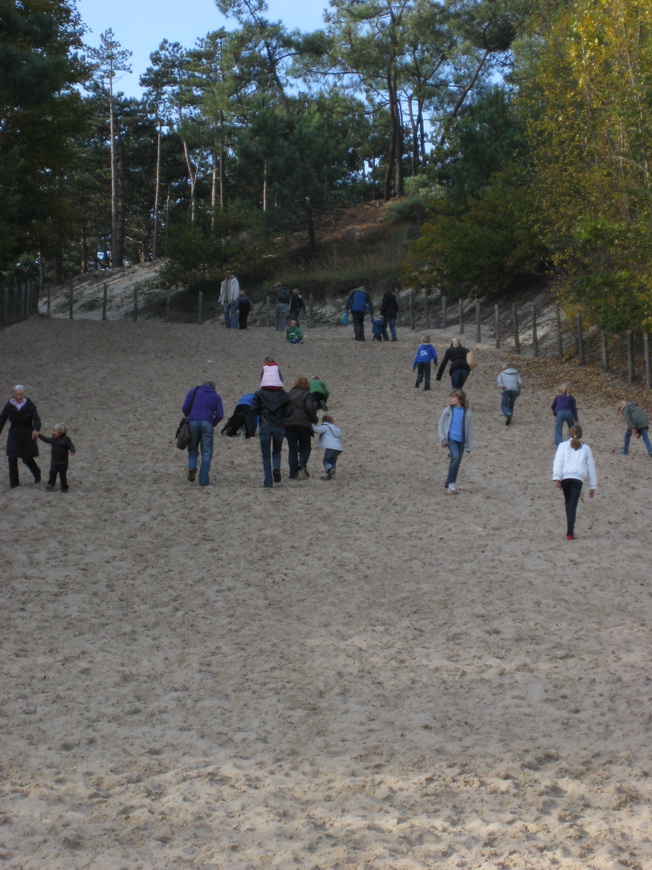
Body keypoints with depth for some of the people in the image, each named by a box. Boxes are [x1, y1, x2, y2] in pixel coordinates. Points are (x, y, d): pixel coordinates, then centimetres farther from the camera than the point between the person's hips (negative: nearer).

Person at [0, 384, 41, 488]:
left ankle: (37, 473, 35)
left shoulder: (29, 405, -10)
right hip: (14, 434, 2)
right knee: (12, 458, -5)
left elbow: (36, 418, -18)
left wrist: (36, 429, -38)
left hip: (27, 434, -2)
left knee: (27, 458, 3)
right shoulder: (9, 405, -4)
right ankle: (14, 483, 7)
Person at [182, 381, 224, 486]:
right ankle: (204, 480, -3)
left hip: (193, 422, 1)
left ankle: (192, 466, -12)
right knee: (206, 453, 3)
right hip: (207, 424, 0)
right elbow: (219, 414, 4)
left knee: (192, 449, 16)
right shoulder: (216, 397, 15)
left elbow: (185, 407, 6)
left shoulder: (193, 391, 14)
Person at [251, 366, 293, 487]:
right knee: (277, 451, 19)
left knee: (266, 455, 5)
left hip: (264, 427, -1)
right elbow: (289, 411, -3)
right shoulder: (283, 395, 1)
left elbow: (254, 410, -5)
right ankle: (276, 467, -12)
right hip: (279, 427, 1)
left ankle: (268, 481, -2)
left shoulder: (259, 394, -3)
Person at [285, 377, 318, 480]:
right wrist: (314, 419, 1)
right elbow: (310, 407, -13)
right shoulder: (307, 394, 2)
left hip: (288, 424, 3)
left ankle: (293, 474, 0)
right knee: (305, 446, 11)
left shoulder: (288, 394, 16)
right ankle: (302, 464, -16)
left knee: (292, 449, 5)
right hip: (303, 424, -3)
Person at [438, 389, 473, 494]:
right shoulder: (447, 411, 0)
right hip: (451, 439, -2)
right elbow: (441, 424, 6)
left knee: (457, 462, 7)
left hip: (461, 441, 2)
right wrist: (443, 439, -3)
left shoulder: (467, 413, 0)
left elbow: (469, 429, 6)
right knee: (455, 457, -24)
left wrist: (469, 446, 7)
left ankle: (448, 485, 23)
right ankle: (451, 483, -18)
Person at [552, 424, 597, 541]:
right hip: (578, 478, -1)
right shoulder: (586, 448, 19)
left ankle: (570, 531, 18)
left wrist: (556, 478, -6)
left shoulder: (563, 445, 16)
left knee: (568, 503, 17)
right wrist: (592, 486, 22)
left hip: (565, 477, 1)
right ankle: (570, 533, -19)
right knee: (573, 505, -7)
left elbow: (558, 462, 1)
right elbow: (591, 467, 19)